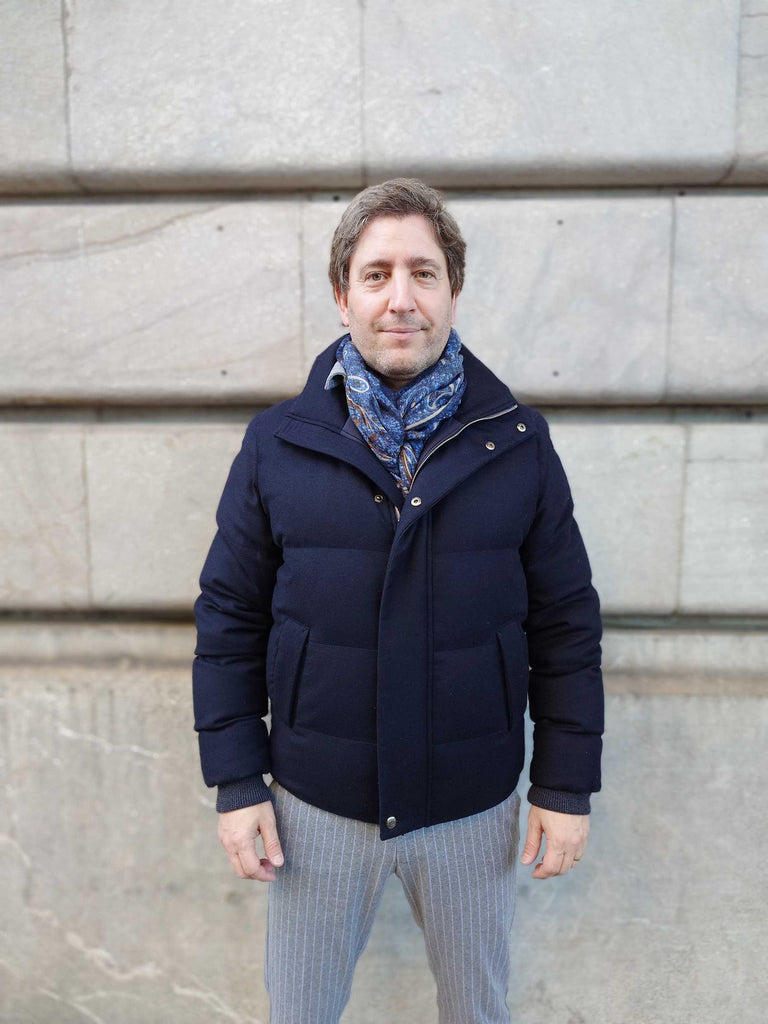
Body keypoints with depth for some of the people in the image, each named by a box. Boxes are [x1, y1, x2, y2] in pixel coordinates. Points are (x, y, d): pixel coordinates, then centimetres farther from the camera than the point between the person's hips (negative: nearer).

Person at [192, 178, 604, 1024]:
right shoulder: (277, 444, -6)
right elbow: (229, 617, -2)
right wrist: (235, 781, -4)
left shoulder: (518, 444, -6)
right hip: (316, 803, 1)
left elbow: (566, 623, -2)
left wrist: (568, 785, -2)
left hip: (473, 804, 0)